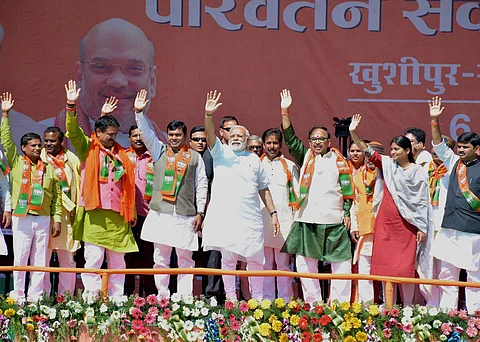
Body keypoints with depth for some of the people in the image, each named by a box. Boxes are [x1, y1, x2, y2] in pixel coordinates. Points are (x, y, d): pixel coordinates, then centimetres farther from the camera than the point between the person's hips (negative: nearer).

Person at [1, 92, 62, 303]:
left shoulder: (49, 168, 9)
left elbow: (56, 195, 9)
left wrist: (57, 219, 3)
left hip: (43, 219, 2)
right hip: (21, 218, -2)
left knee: (40, 260, 4)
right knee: (20, 259, -1)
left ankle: (35, 297, 10)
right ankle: (18, 297, 7)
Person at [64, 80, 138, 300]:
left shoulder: (122, 155, 15)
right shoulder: (87, 149, 6)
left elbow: (129, 185, 17)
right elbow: (73, 132, -10)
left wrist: (132, 212, 14)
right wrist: (71, 106, -22)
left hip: (118, 215, 4)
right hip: (94, 214, -4)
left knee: (118, 261, 7)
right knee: (94, 258, -7)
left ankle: (116, 298, 13)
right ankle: (91, 297, -4)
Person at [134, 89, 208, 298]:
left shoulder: (195, 157, 7)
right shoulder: (159, 151, 12)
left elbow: (201, 186, 6)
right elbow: (145, 133, 3)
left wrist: (200, 212, 1)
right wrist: (139, 112, -11)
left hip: (186, 216, -2)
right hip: (160, 214, 2)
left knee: (185, 259, 0)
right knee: (160, 259, 4)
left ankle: (184, 299, 2)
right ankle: (162, 298, 9)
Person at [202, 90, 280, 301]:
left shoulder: (254, 160, 17)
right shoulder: (221, 153, 10)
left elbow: (264, 189, 18)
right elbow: (210, 135, -9)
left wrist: (273, 213, 10)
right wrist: (209, 115, -26)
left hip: (251, 218, 2)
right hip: (225, 216, -2)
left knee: (255, 259, 0)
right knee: (228, 257, -1)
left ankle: (258, 299, 9)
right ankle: (230, 299, 6)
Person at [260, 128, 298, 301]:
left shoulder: (290, 166, 9)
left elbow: (297, 195, 9)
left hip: (283, 219, -1)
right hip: (261, 220, 1)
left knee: (283, 264, -1)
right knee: (265, 264, 3)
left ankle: (285, 301, 2)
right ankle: (267, 301, 7)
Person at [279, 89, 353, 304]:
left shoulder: (339, 161, 8)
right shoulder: (305, 157, 12)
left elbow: (347, 190, 8)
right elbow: (290, 139, 3)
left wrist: (347, 213, -1)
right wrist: (285, 113, -7)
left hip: (334, 221, -2)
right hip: (307, 220, 2)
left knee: (341, 262, -1)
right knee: (305, 262, 3)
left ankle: (340, 303, 5)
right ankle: (312, 303, 12)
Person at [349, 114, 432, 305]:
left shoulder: (418, 172, -2)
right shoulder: (387, 164, 6)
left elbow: (423, 201, -1)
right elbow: (366, 151, 0)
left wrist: (422, 227, -4)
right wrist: (353, 132, -14)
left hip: (406, 224, -3)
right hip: (385, 222, 3)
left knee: (405, 267, -3)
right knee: (385, 265, 4)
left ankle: (407, 306, 4)